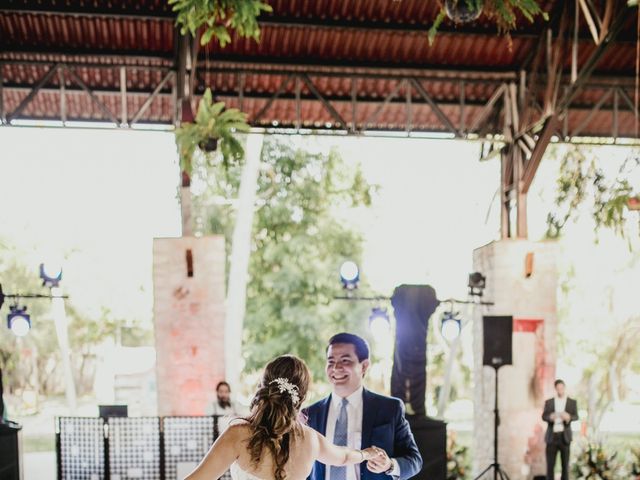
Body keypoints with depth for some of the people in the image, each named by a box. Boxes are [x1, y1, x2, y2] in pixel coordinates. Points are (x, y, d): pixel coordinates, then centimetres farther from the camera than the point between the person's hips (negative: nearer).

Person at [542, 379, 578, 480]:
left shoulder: (572, 402, 8)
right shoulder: (549, 402, 10)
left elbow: (576, 416, -2)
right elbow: (544, 416, 0)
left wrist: (569, 417, -26)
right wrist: (550, 417, -24)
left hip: (564, 436, 0)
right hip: (552, 436, 0)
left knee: (565, 464, 2)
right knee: (550, 464, -1)